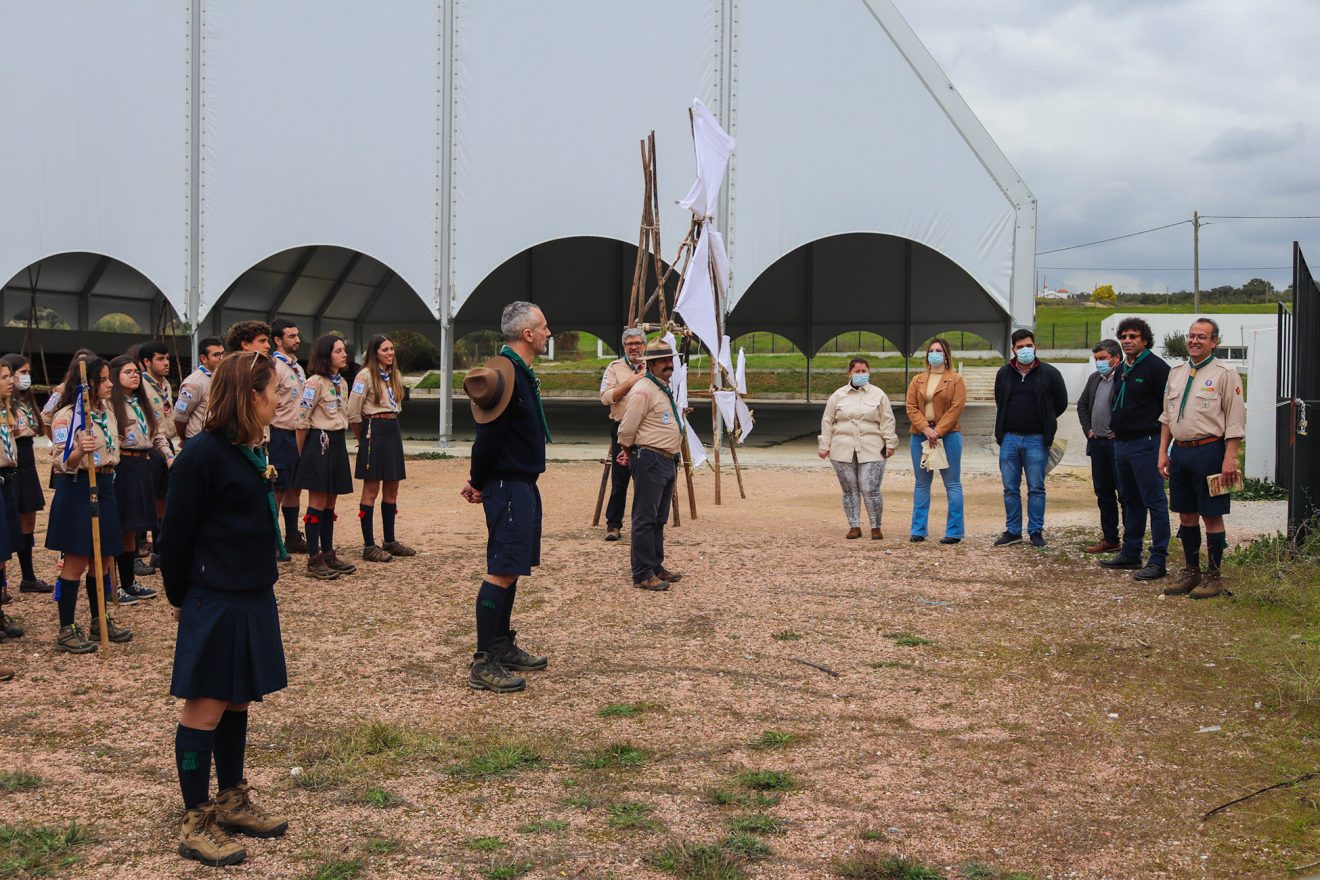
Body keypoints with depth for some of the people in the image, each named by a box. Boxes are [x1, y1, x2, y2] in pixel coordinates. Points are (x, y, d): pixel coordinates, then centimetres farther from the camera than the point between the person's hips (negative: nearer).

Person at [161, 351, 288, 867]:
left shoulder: (250, 452, 9)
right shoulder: (203, 455, -18)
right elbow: (176, 534, -14)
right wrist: (180, 599, -5)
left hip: (252, 598, 9)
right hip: (214, 603, -9)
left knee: (237, 703, 17)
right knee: (205, 707, -1)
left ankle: (232, 803, 29)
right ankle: (196, 825, 6)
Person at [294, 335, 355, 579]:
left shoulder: (341, 383, 13)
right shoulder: (314, 383, -12)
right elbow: (302, 422, -11)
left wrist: (339, 441, 16)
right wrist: (301, 454, -5)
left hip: (338, 443, 8)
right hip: (319, 443, -8)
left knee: (330, 502, 11)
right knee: (318, 502, -4)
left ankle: (328, 554, 18)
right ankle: (314, 559, 0)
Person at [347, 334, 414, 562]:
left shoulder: (396, 375, 13)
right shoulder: (365, 376, -10)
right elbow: (353, 413, -10)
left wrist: (392, 426, 14)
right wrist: (363, 437, 2)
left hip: (393, 430, 7)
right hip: (374, 430, -7)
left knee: (392, 489, 11)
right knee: (371, 490, -4)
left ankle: (390, 541, 20)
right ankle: (369, 546, 0)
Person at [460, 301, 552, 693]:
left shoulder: (522, 372, 14)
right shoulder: (506, 373, -19)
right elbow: (488, 435, -19)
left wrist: (480, 480, 13)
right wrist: (480, 483, -7)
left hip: (523, 484, 10)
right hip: (508, 486, -10)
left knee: (511, 568, 16)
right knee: (502, 570, -9)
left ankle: (503, 647, 27)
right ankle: (483, 664, -6)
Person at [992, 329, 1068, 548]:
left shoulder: (1049, 373, -3)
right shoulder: (1004, 373, 7)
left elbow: (1061, 403, 6)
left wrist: (1044, 423, 10)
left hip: (1036, 440, -3)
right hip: (1009, 439, 3)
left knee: (1036, 489, 2)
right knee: (1010, 489, 7)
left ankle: (1036, 531, 11)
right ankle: (1012, 531, 15)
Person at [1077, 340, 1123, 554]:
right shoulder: (1094, 378, 14)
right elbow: (1082, 405, 26)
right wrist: (1087, 429, 15)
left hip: (1118, 443, -8)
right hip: (1097, 443, 8)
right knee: (1103, 494, 12)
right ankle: (1109, 539, 19)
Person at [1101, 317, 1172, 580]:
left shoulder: (1155, 367, -11)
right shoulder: (1121, 369, 15)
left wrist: (1153, 426, -12)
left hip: (1146, 443, -9)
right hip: (1121, 443, 9)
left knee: (1154, 502, -6)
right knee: (1130, 501, 16)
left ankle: (1158, 561, -5)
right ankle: (1130, 553, 25)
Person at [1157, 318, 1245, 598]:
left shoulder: (1225, 374, -5)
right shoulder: (1176, 373, 14)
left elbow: (1235, 421, -9)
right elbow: (1167, 416, 19)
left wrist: (1230, 459, -16)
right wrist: (1163, 452, 14)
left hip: (1209, 450, -6)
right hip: (1180, 450, 6)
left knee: (1212, 515, -1)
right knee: (1186, 515, 12)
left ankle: (1214, 576, 8)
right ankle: (1191, 572, 23)